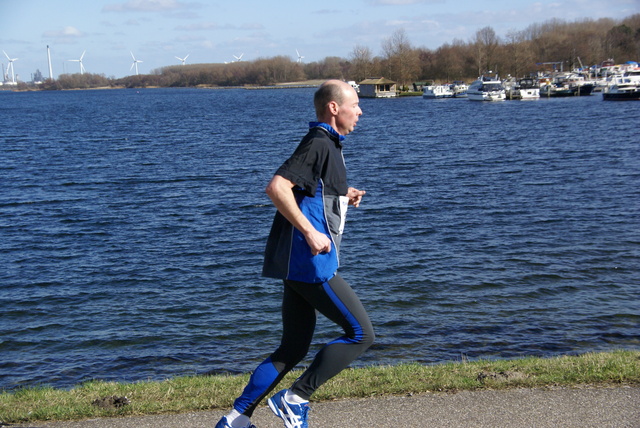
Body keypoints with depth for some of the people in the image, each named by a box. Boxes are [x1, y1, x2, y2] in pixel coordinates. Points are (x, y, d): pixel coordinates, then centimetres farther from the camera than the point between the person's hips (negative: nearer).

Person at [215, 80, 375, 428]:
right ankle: (294, 399, 0)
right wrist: (310, 232, -25)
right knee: (361, 334, -3)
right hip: (311, 264, -10)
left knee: (293, 350, 13)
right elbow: (276, 187, -24)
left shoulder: (326, 144, 19)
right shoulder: (319, 144, -12)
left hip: (297, 264, 10)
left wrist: (343, 197, 19)